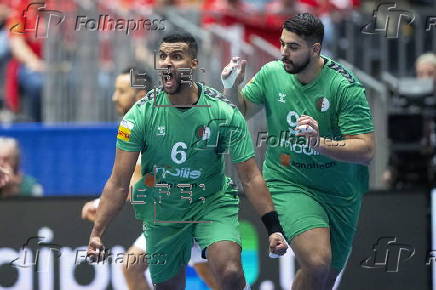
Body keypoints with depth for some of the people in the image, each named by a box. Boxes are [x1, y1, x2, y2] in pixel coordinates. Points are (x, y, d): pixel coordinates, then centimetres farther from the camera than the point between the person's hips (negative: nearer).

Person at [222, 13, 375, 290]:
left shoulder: (345, 87, -16)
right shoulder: (272, 73, -7)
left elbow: (366, 150, -20)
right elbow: (240, 112, 9)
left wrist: (319, 143, -35)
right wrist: (231, 86, -12)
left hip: (339, 192, 1)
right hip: (287, 183, -1)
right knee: (317, 262, -26)